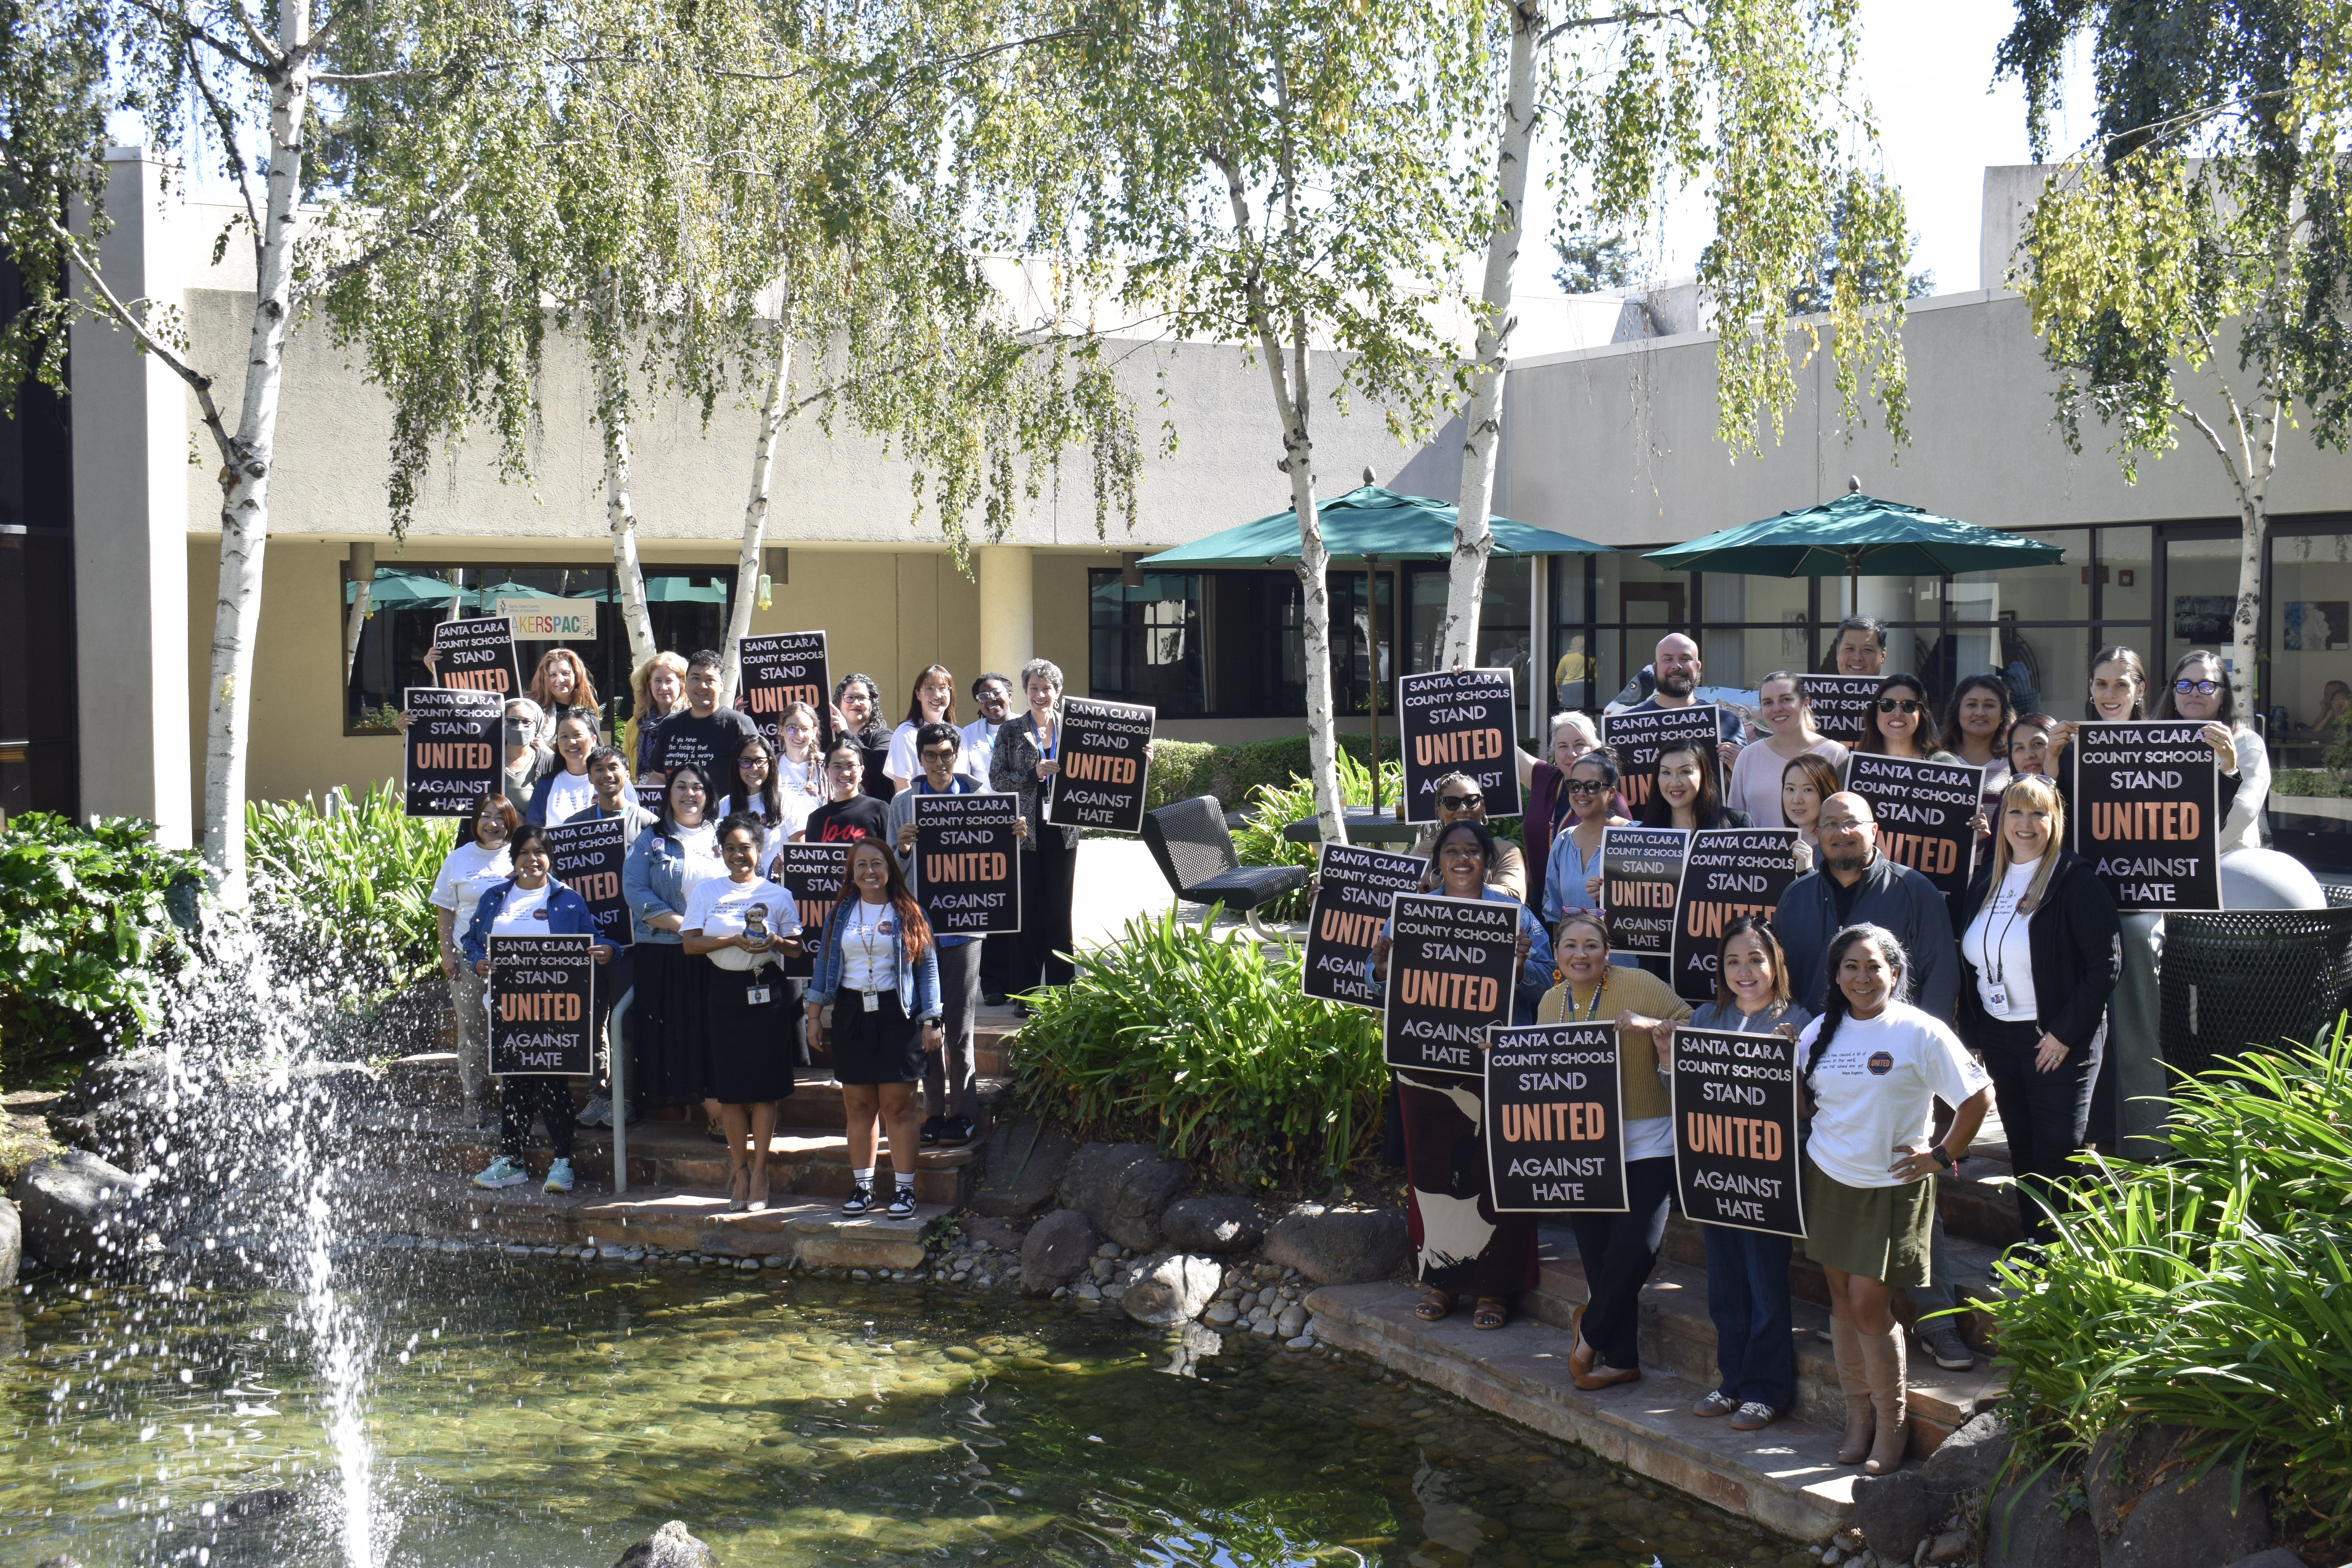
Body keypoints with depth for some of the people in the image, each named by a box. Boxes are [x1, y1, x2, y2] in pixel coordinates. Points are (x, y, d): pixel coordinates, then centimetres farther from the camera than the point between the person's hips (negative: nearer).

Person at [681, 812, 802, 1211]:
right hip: (723, 994, 1)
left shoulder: (777, 895, 6)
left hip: (765, 993, -1)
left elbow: (796, 949, 7)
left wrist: (774, 942, -15)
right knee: (729, 1087, 3)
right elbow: (689, 943, -1)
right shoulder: (706, 891, 7)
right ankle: (739, 1167, 17)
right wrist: (734, 941, -14)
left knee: (763, 1086, -2)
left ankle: (759, 1171, 7)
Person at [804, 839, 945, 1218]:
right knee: (858, 1106, 5)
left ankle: (905, 1190, 1)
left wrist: (930, 1021, -2)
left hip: (897, 1015, -3)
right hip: (851, 1014, 3)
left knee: (897, 1106, -5)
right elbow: (825, 963, 14)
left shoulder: (908, 914, 3)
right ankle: (862, 1186, 14)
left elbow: (928, 968, 3)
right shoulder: (841, 913, 11)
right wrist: (815, 1013, 7)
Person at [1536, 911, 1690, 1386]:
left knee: (1633, 1248, -15)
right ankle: (1622, 1360, 22)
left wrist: (1651, 1026, -25)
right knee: (1598, 1256, 8)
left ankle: (1590, 1333, 11)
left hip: (1645, 1145, -5)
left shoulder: (1640, 986, -10)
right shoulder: (1552, 1002, 9)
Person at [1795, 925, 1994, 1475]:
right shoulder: (1820, 1032, 5)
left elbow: (1979, 1096, -7)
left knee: (1869, 1304, -6)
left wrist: (1943, 1156, -7)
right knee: (1843, 1300, 8)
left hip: (1892, 1188, -5)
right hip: (1828, 1180, 5)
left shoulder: (1920, 1032, -11)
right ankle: (1857, 1416, 20)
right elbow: (1801, 1098, 20)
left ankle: (1891, 1425, 9)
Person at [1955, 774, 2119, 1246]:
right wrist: (1972, 1034, 8)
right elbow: (1969, 963, 14)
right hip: (1998, 1038, 6)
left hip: (2059, 1043, -6)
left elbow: (2105, 964, -15)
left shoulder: (2076, 881, -11)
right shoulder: (1985, 882, 9)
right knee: (2022, 1150, 14)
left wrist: (2065, 1033, -16)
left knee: (2058, 1151, -2)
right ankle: (2032, 1245, 24)